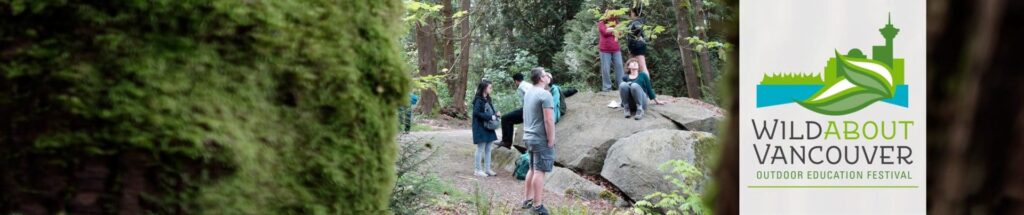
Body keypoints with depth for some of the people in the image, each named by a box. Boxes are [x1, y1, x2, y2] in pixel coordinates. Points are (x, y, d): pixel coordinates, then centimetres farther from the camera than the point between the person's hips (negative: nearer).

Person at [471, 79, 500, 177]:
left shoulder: (487, 100, 12)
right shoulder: (478, 100, -14)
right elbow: (476, 113, -20)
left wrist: (496, 114, -1)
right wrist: (490, 117, -20)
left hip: (488, 128, 9)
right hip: (480, 128, -9)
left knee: (488, 149, 11)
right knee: (480, 149, -2)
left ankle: (487, 169, 18)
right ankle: (478, 170, 5)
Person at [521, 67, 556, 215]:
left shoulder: (528, 93, 11)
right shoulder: (544, 94, -17)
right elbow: (548, 120, -21)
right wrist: (551, 140, -15)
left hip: (529, 137, 9)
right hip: (541, 139, -9)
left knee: (532, 169, 17)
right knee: (539, 171, -6)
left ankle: (528, 200, 22)